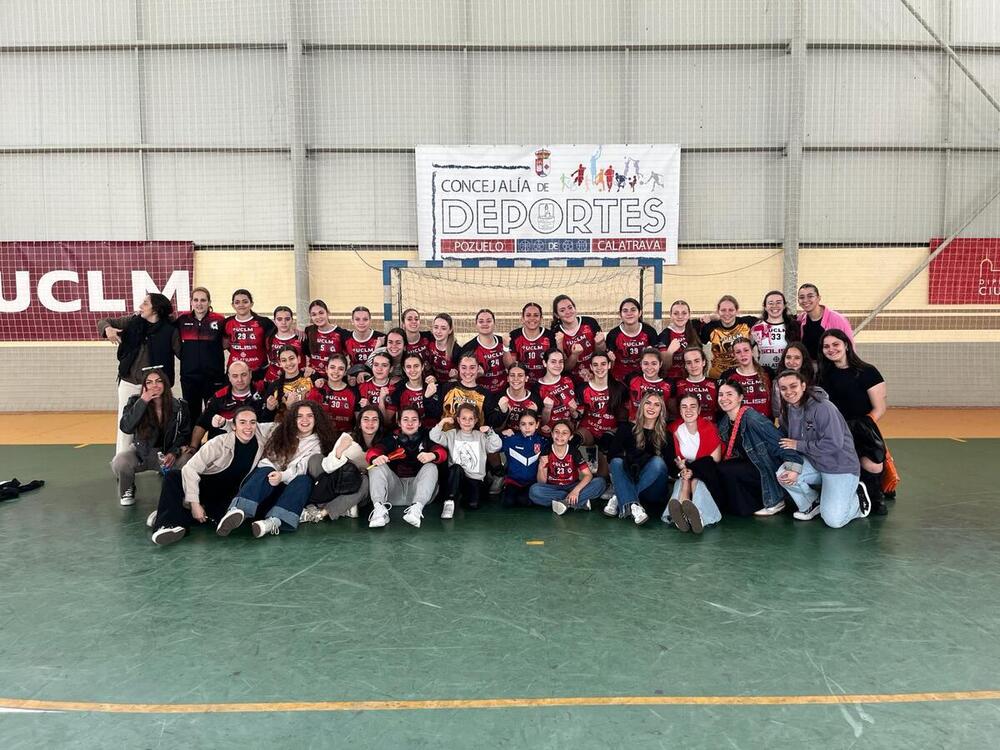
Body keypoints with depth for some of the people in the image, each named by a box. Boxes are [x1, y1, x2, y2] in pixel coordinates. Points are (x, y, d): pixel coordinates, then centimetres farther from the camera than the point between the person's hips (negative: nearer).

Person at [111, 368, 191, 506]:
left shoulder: (179, 406, -9)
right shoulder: (135, 402, -9)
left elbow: (185, 433, 1)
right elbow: (126, 428, -25)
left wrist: (174, 452, -18)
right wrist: (143, 401, -30)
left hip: (168, 453, 0)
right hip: (141, 452, 1)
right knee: (119, 463, -31)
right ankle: (127, 491, 6)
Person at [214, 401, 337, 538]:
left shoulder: (317, 444, 9)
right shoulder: (277, 429, 17)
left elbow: (302, 467, -9)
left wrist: (282, 476, -28)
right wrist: (224, 423, 1)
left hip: (287, 489, -1)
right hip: (264, 484, 1)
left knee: (304, 480, -31)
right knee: (266, 471, -31)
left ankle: (275, 521, -54)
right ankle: (237, 511, -55)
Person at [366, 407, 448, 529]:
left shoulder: (426, 439, 8)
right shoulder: (392, 439, 10)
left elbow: (442, 452, -9)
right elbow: (373, 451, -5)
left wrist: (432, 455, -35)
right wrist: (375, 458, -32)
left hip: (418, 488, -1)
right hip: (395, 490, 1)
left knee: (431, 467, -24)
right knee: (377, 466, -17)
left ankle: (417, 508, -47)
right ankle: (379, 508, -38)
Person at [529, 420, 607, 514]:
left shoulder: (574, 452, -6)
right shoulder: (546, 453, -7)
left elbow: (588, 475, -14)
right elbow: (542, 482, -8)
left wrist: (576, 490, -30)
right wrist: (541, 468, -29)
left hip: (572, 487, 0)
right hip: (552, 489, 0)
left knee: (600, 482, -22)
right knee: (534, 490, -33)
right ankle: (581, 502, -26)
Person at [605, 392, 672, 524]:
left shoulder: (665, 435, 7)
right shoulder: (626, 428, 7)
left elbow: (669, 464, 0)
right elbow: (614, 454, -5)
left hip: (651, 490, 0)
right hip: (628, 481, 0)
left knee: (657, 461, -26)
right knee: (617, 462, -25)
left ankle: (620, 498, -31)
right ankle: (632, 505, -46)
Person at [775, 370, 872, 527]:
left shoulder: (822, 407, -23)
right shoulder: (787, 411, 0)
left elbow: (833, 444, -28)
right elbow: (791, 444, 1)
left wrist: (799, 445, -20)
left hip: (840, 466, -6)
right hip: (813, 462, 6)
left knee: (833, 521, -14)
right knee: (783, 475, -22)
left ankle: (857, 497, 18)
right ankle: (812, 504, 7)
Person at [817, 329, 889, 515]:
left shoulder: (867, 372, -1)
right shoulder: (824, 376, 12)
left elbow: (879, 409, -2)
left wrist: (860, 427, -13)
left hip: (864, 432, -3)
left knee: (873, 466, -31)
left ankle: (875, 498, 1)